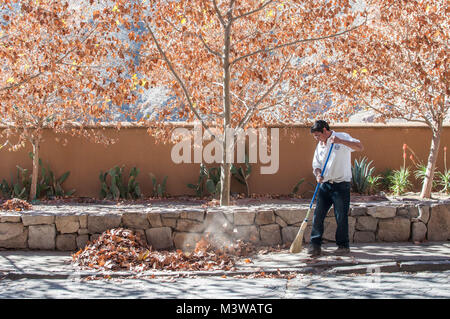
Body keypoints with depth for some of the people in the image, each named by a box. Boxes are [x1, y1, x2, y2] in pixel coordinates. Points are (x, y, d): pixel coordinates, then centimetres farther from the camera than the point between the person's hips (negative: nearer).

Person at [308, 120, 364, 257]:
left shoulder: (342, 138, -5)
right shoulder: (320, 145, 14)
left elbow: (360, 147, -18)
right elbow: (316, 164, 15)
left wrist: (340, 141, -29)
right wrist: (318, 174, -8)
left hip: (341, 185, -5)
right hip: (325, 185, 6)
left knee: (341, 217, -1)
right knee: (318, 215, 0)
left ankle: (343, 245, 12)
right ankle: (315, 245, 5)